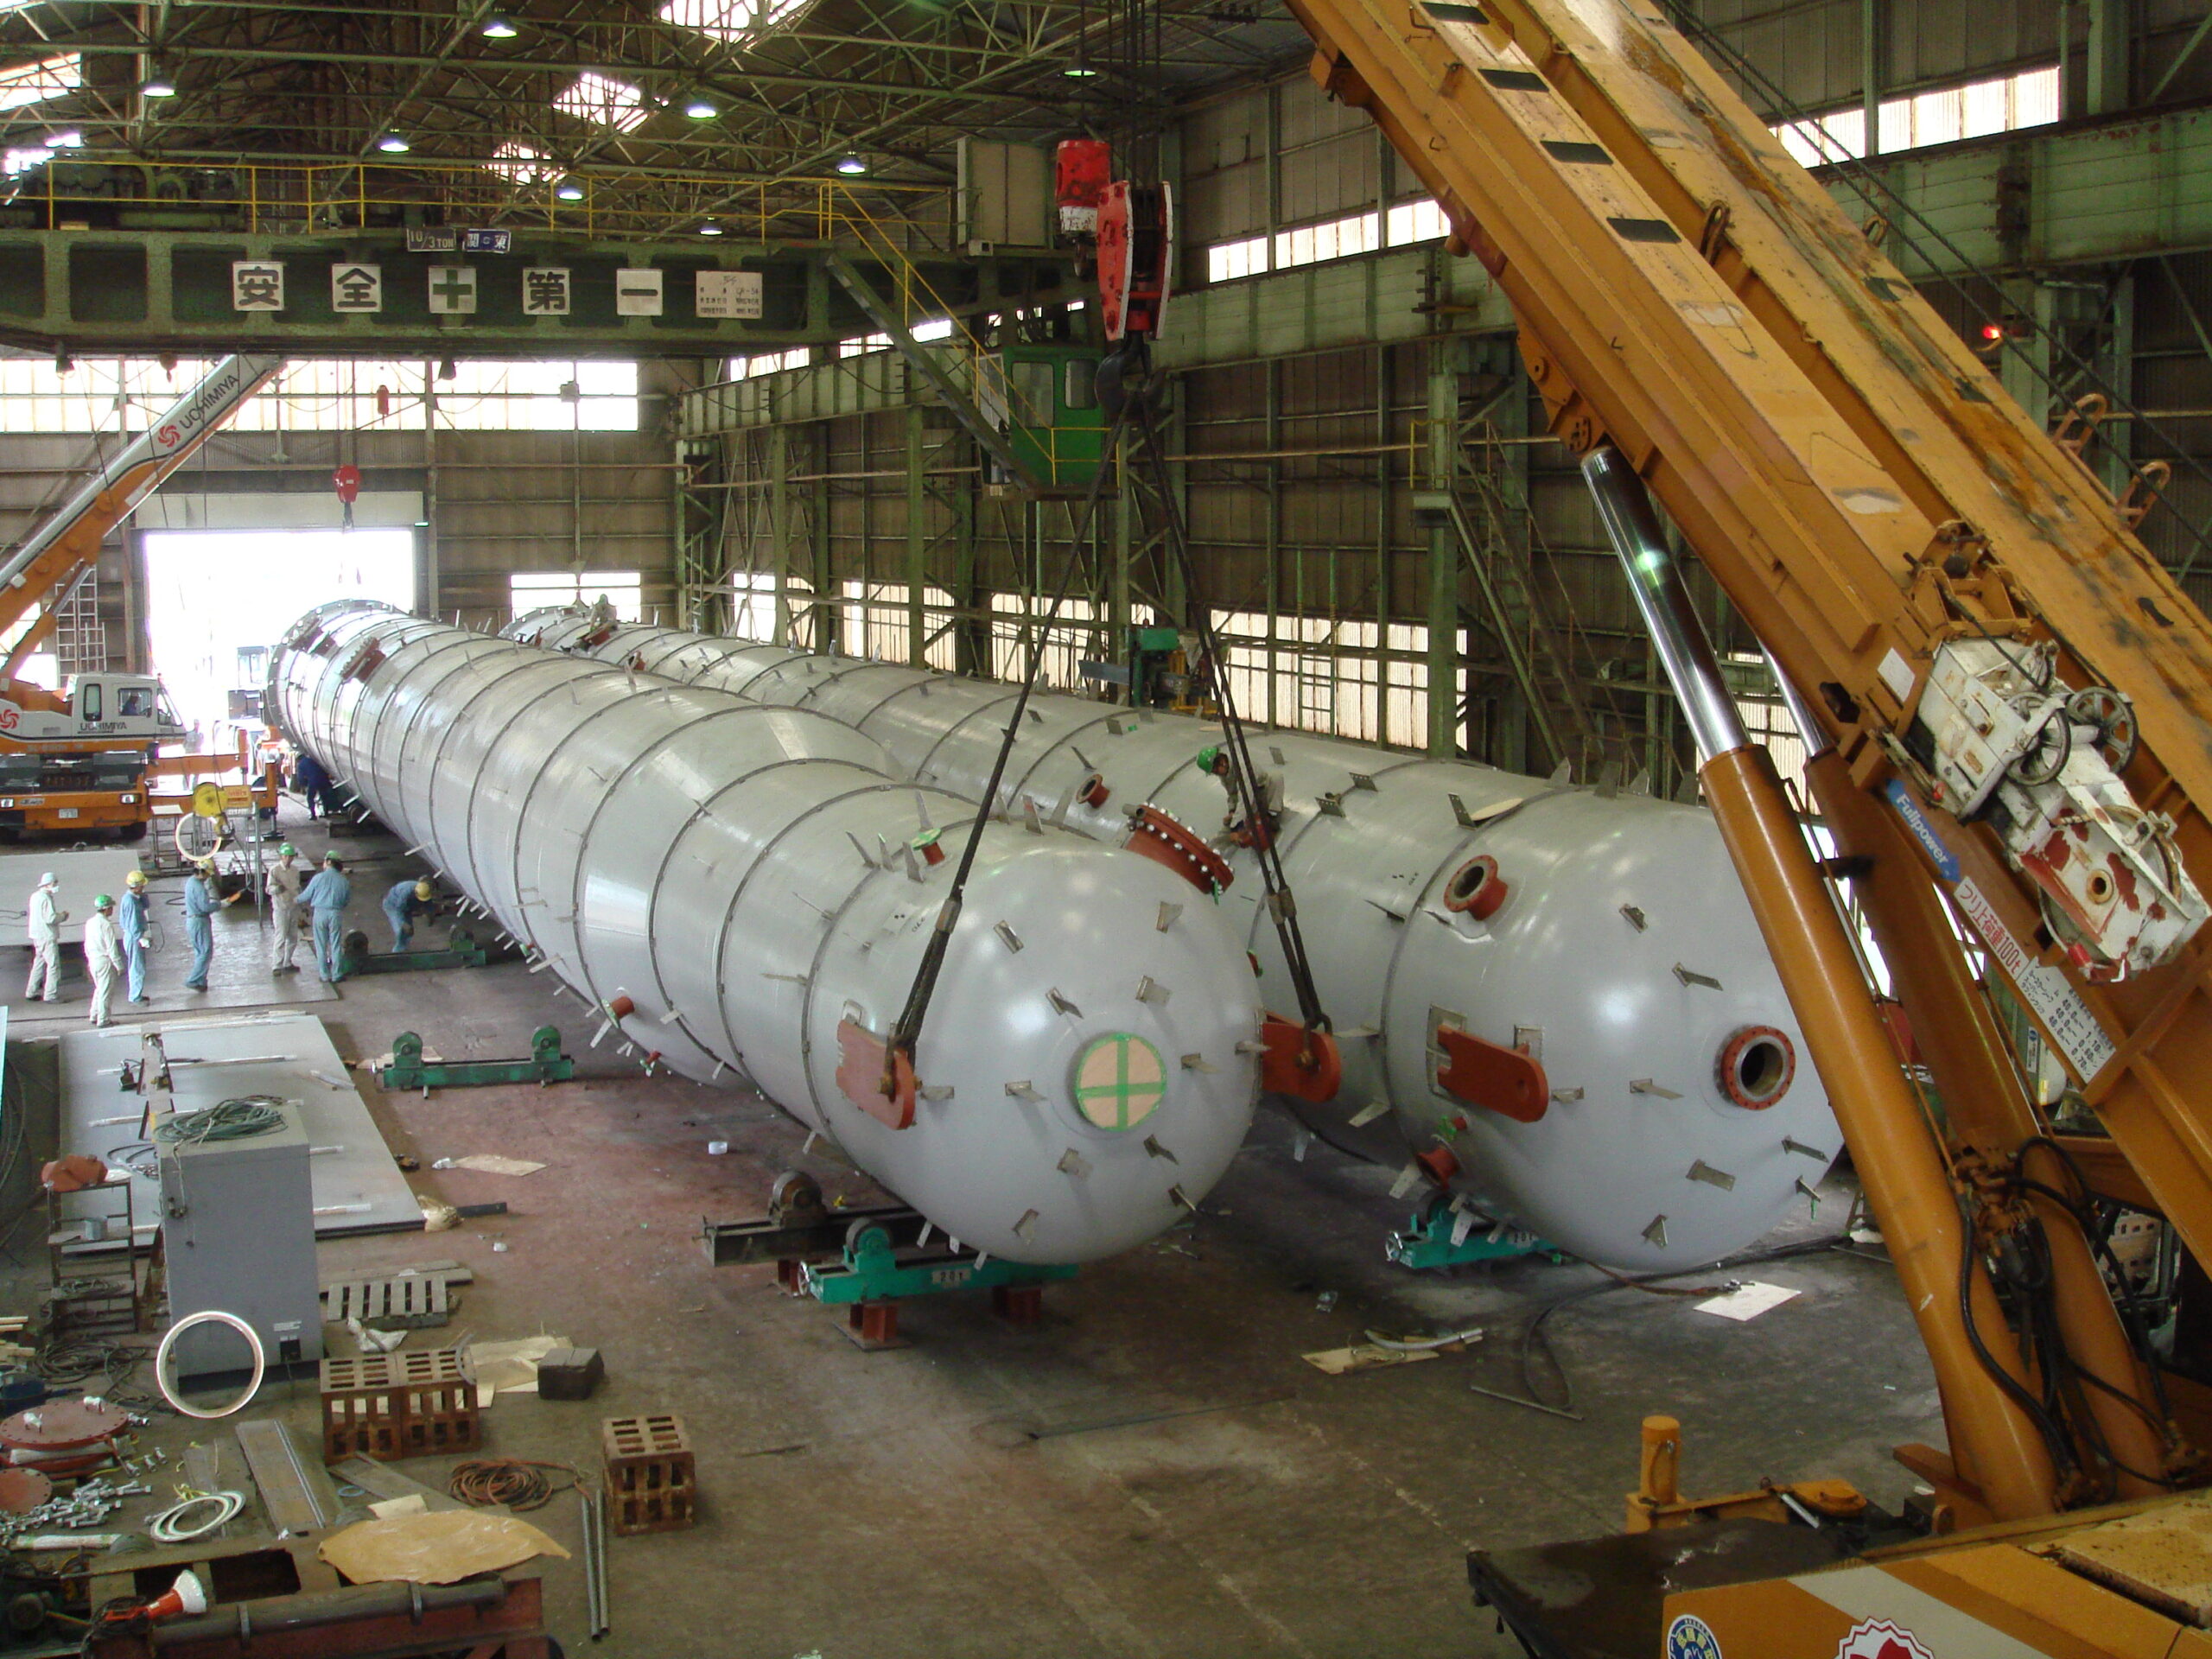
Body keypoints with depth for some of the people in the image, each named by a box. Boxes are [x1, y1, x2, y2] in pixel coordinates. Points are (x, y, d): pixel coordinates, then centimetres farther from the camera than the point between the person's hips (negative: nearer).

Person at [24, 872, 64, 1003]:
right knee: (53, 965, -6)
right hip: (47, 937, -10)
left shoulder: (35, 896, 13)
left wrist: (59, 915, 11)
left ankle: (31, 992, 22)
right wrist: (63, 916, -7)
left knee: (38, 963, 17)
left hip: (37, 936, 10)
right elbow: (50, 918, -24)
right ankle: (51, 995, -6)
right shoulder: (46, 898, -17)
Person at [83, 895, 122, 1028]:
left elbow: (87, 944, 14)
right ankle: (103, 1020, 4)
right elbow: (111, 947, -18)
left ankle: (95, 1016, 23)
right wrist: (119, 965, -12)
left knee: (99, 988, 20)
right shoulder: (106, 924, -18)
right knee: (106, 991, 1)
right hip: (104, 961, -8)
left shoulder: (89, 922, 6)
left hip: (93, 961, 8)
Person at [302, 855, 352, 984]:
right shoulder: (343, 881, 1)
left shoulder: (319, 877, -5)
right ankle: (337, 975, 9)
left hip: (320, 912, -1)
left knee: (321, 946, 7)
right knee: (336, 945, 7)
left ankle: (325, 975, 9)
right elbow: (347, 899, 8)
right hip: (336, 914, 1)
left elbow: (307, 895, 2)